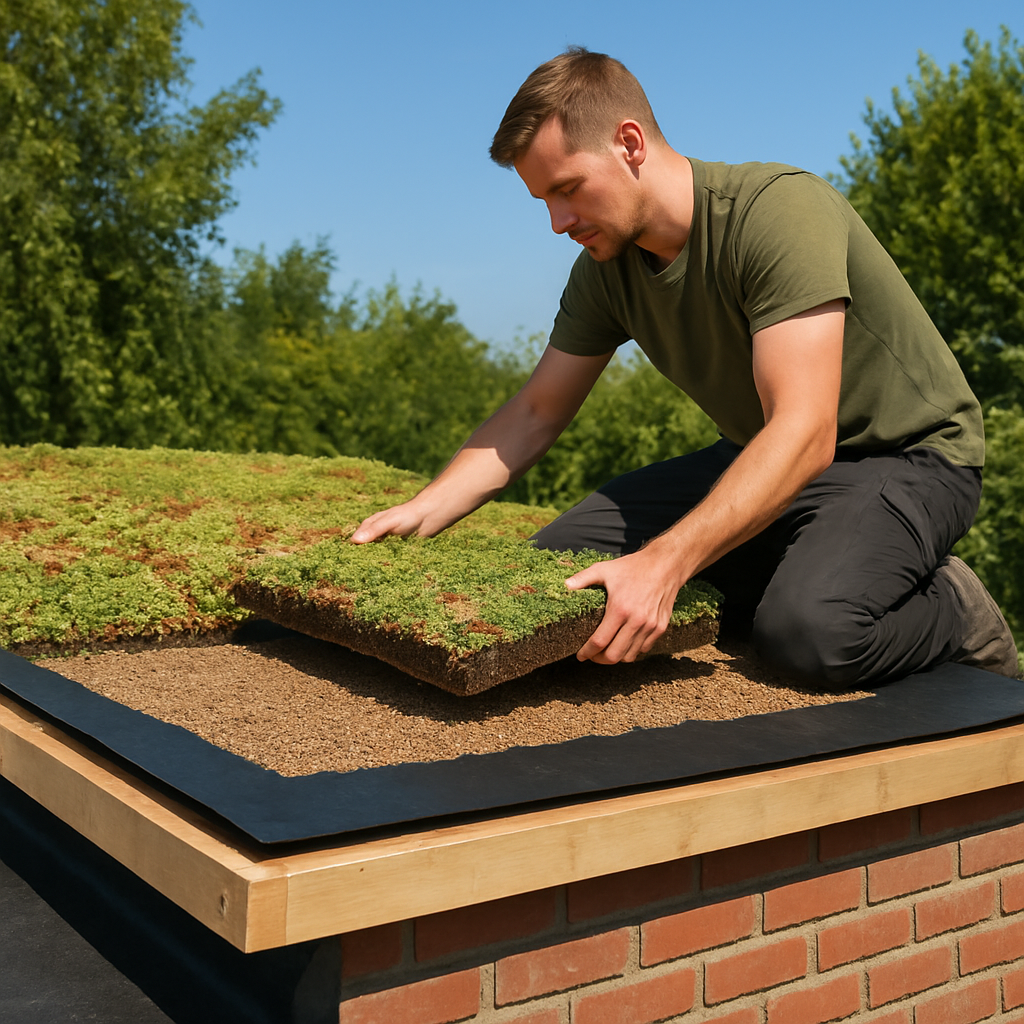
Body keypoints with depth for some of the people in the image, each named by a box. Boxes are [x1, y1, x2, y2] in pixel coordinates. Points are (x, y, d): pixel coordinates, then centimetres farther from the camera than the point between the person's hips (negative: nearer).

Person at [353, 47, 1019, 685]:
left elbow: (804, 433, -35)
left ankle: (954, 613, -4)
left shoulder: (781, 210, -26)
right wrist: (422, 514, -10)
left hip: (909, 458, -7)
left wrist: (663, 562, -45)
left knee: (808, 628, -37)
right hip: (763, 463, 7)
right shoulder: (607, 268, -3)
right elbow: (535, 415, 5)